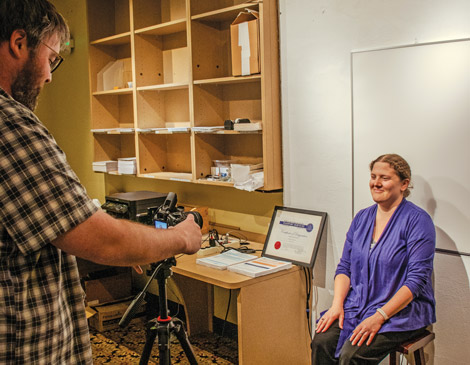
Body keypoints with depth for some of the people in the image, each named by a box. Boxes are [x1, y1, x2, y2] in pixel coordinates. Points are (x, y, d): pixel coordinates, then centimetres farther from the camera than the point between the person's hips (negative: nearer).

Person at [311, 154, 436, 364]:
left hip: (401, 310, -5)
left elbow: (417, 280, -15)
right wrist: (337, 305, -5)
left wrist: (379, 317, -22)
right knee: (321, 342, -20)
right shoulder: (362, 218, 11)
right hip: (357, 305, 6)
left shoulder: (417, 220, -9)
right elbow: (345, 267, 12)